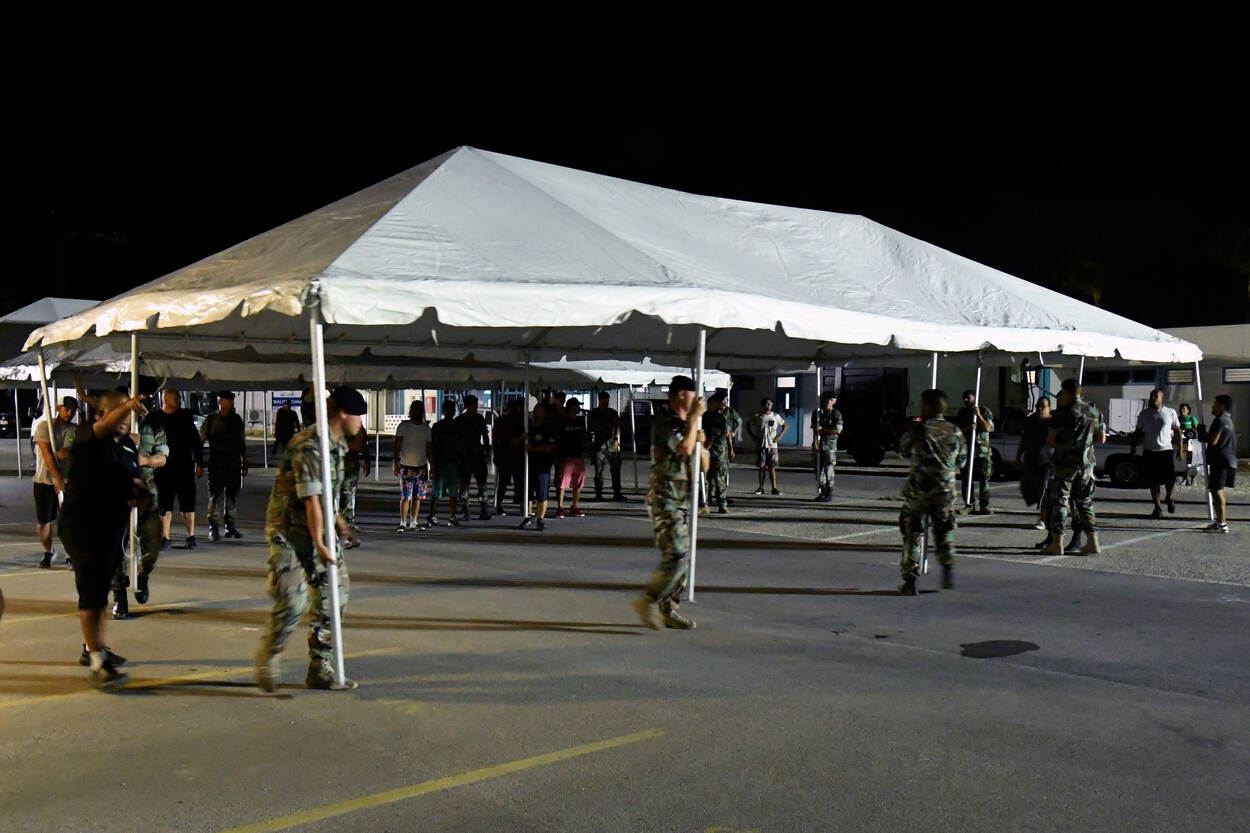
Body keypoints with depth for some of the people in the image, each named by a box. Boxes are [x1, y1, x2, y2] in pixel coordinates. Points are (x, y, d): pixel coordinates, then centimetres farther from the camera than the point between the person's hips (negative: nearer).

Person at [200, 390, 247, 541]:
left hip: (234, 465, 4)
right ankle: (213, 528, 0)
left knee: (232, 495, 10)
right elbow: (199, 442, -2)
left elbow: (242, 442, 18)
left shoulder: (237, 419, 9)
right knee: (216, 496, -6)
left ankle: (230, 526, 21)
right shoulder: (211, 420, -3)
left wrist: (245, 461, 17)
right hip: (216, 465, -4)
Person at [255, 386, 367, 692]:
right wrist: (319, 545, -21)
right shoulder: (308, 447, -22)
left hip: (319, 528, 9)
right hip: (289, 531, -9)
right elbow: (311, 499, -23)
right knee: (293, 600, -15)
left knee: (334, 596, 5)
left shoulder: (337, 444, 8)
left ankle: (320, 669, 15)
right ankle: (267, 658, 11)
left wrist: (334, 518, 27)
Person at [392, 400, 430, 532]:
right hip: (406, 466, -4)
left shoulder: (426, 428, 10)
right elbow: (397, 446, -3)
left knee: (418, 497, 6)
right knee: (405, 497, -8)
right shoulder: (403, 426, -1)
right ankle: (403, 523, -2)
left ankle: (413, 522, 14)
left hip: (422, 467, 4)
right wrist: (395, 462, -13)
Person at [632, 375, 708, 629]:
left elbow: (704, 465, 19)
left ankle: (667, 609, 15)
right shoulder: (665, 424, -10)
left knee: (684, 558, 8)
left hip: (683, 502, 9)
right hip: (665, 500, -9)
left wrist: (700, 442, -1)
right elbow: (684, 448, -28)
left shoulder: (687, 426, 19)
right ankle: (648, 601, -7)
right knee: (676, 556, -16)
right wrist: (694, 418, -16)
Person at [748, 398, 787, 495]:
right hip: (760, 446, 0)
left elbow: (785, 425, 14)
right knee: (762, 466, 2)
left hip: (772, 445, 0)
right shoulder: (757, 417, 2)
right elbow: (748, 427, 14)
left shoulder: (775, 416, 4)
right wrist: (753, 437, 2)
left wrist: (780, 436, 1)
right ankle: (761, 488, 7)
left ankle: (774, 488, 1)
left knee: (772, 467, -1)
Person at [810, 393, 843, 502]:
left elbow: (838, 430, -9)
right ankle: (822, 492, 13)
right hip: (818, 444, 3)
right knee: (819, 468, 5)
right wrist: (815, 443, -9)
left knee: (828, 469, -7)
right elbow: (814, 430, 3)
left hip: (830, 444, -3)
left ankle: (829, 494, -1)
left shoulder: (836, 414, 0)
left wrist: (823, 429, -10)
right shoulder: (817, 413, 9)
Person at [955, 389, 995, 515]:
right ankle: (968, 504, 8)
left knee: (984, 479, -3)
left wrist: (979, 415, -14)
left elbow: (988, 428, -7)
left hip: (983, 450, -2)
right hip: (966, 449, 2)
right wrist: (968, 428, -12)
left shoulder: (985, 411, 3)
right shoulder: (962, 413, 11)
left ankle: (984, 506, 1)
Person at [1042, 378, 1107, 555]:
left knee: (1058, 501, 2)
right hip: (1086, 463, 5)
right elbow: (1102, 438, 12)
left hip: (1065, 462, -5)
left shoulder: (1063, 413, -12)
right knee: (1085, 501, 14)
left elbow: (1051, 441, -11)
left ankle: (1057, 542, 2)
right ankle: (1092, 541, 11)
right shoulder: (1094, 411, 5)